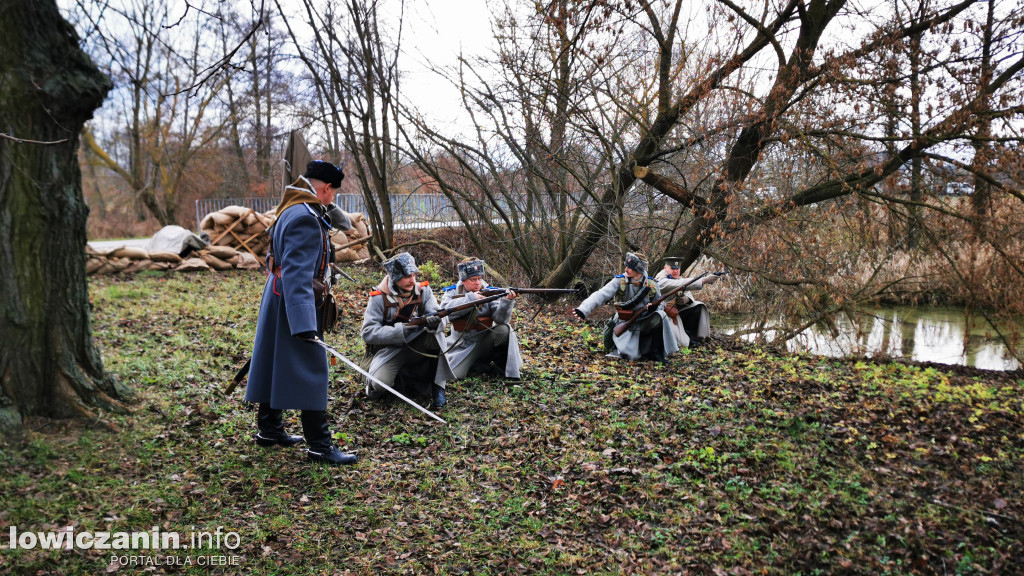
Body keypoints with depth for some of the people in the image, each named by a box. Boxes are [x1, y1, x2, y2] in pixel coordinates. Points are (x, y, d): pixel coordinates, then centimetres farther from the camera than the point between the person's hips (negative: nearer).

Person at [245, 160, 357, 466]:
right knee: (311, 371, -5)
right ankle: (319, 446, 2)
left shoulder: (294, 209, 10)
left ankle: (268, 429, 32)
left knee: (275, 365, 18)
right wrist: (305, 325, -35)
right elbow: (296, 274, -30)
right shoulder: (304, 219, -22)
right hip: (295, 303, -11)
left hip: (278, 301, 11)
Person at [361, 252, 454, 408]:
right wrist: (402, 329, -26)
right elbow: (368, 332, -16)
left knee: (435, 334, -29)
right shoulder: (379, 298, -10)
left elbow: (440, 320, -12)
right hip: (389, 350, -2)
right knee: (380, 383, -31)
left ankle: (437, 386, -17)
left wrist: (434, 322, -38)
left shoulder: (423, 291, -3)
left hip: (416, 347, 2)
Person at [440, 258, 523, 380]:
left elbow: (500, 318, -16)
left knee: (505, 329, -27)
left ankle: (501, 367, -8)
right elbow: (445, 309, -22)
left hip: (485, 343, 0)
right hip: (462, 347, 0)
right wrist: (470, 298, -27)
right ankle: (477, 366, 5)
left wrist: (507, 301, -35)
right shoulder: (452, 292, 0)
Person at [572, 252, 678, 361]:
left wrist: (653, 307, -17)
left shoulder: (652, 284, -2)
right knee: (631, 355, -23)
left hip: (643, 324, 3)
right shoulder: (619, 281, -10)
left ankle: (655, 353, -11)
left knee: (660, 315, -26)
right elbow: (600, 295, -20)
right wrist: (583, 310, -35)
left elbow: (660, 304, 9)